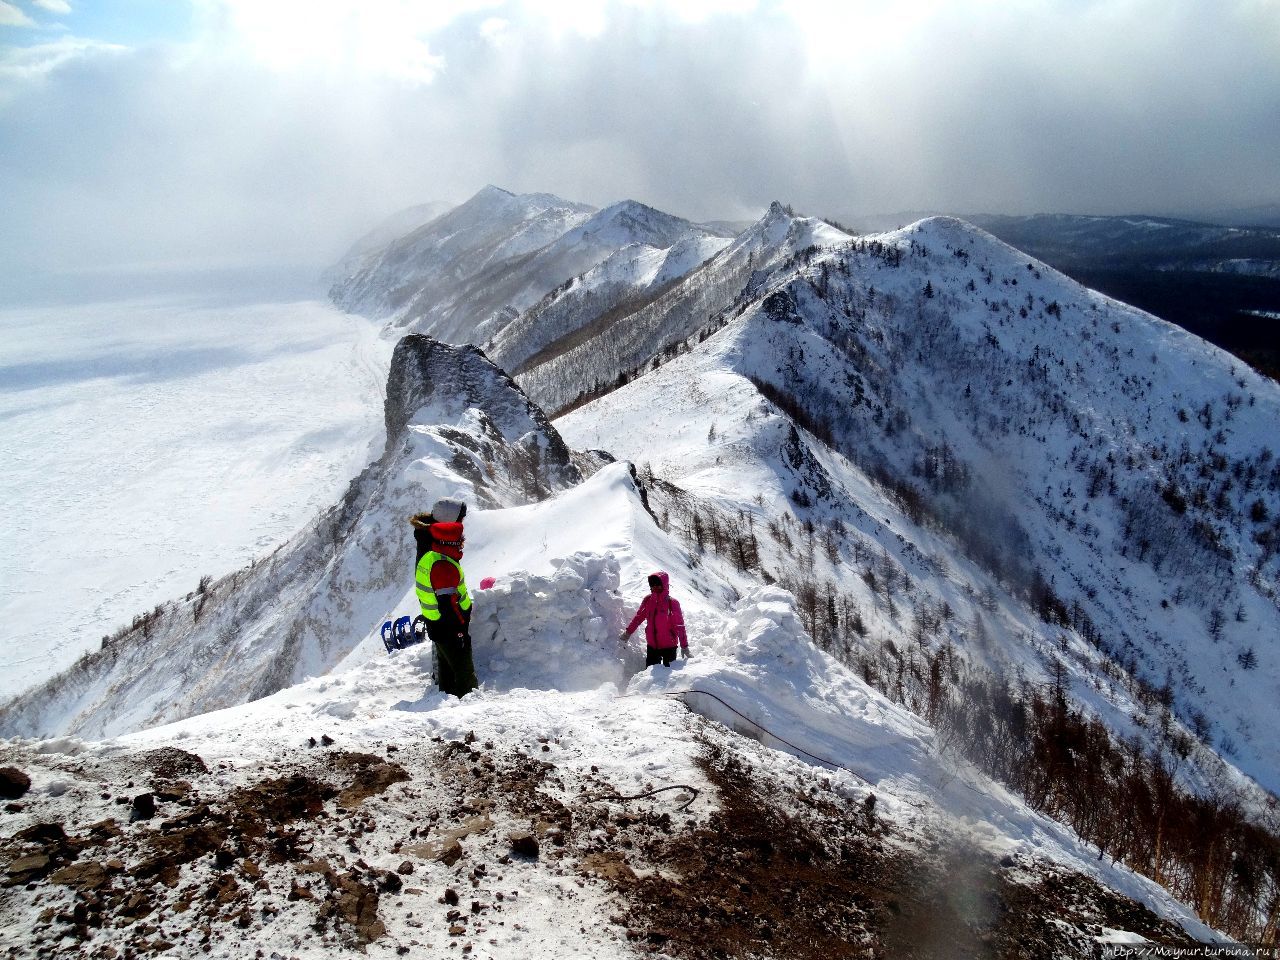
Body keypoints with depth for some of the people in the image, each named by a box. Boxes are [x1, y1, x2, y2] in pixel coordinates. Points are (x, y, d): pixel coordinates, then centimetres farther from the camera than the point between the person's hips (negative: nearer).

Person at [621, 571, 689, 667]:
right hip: (652, 645, 4)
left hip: (669, 646, -4)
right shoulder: (647, 600, 0)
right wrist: (628, 631, 15)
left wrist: (684, 645, -11)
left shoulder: (672, 603, -13)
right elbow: (638, 617, 14)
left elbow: (679, 626, -11)